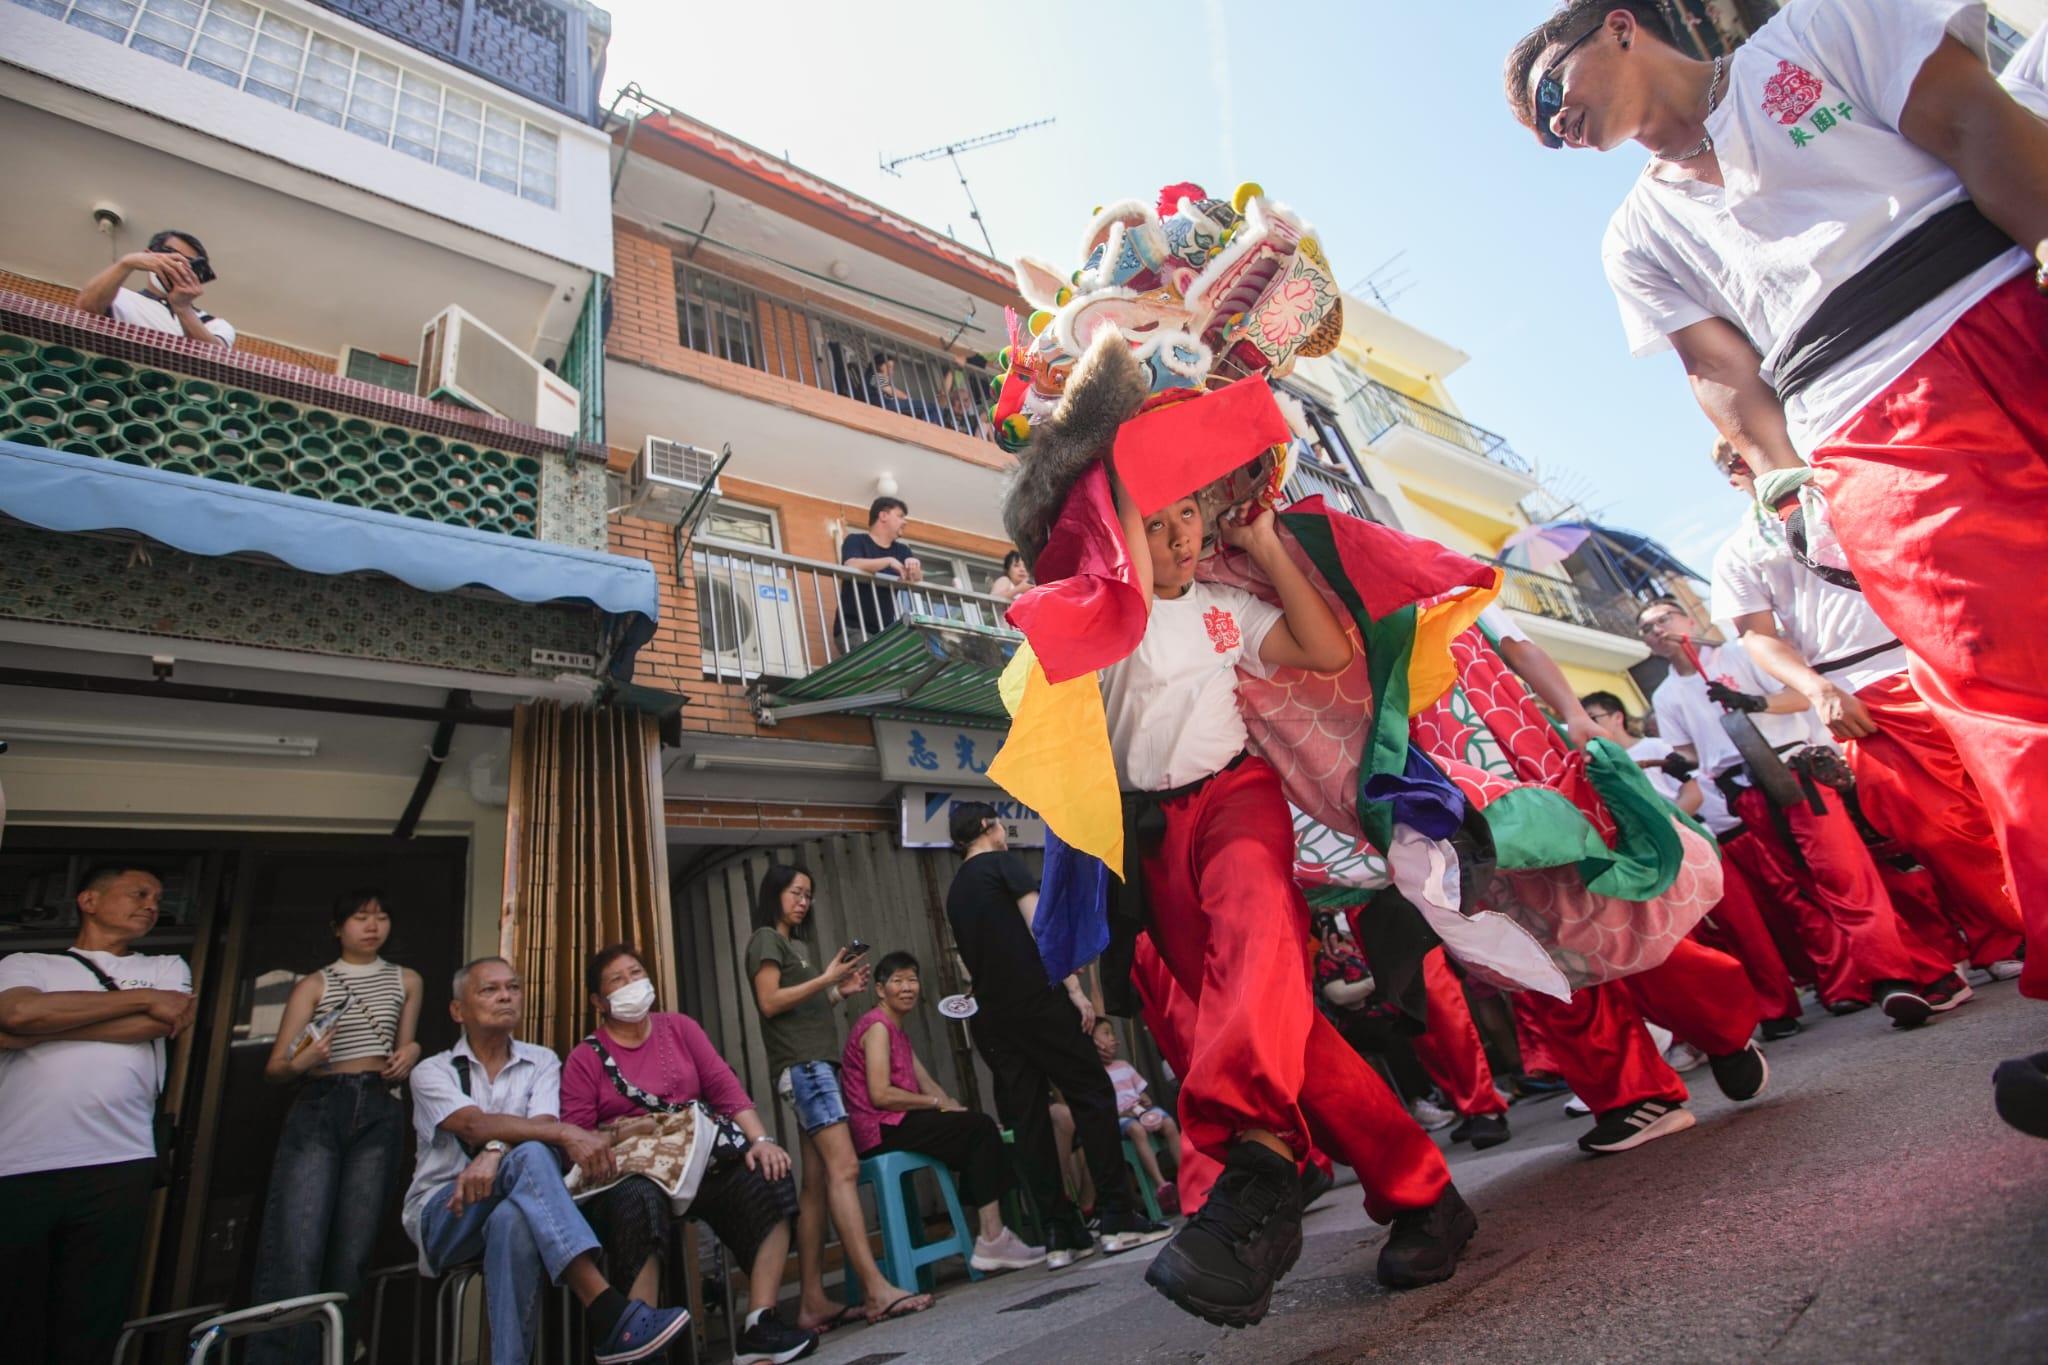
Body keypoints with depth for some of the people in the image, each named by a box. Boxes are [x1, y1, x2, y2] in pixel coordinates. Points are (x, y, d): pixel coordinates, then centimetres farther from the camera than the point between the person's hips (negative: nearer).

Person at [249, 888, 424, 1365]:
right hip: (317, 1110, -1)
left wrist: (410, 1053, 0)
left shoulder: (406, 981, 15)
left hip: (380, 1115, 2)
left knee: (351, 1256, -1)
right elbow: (273, 1069, 3)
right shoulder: (315, 984, 8)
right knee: (296, 1254, -13)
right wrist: (299, 1064, -18)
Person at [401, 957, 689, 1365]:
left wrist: (494, 1152, -31)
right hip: (442, 1217, -2)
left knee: (515, 1220, -38)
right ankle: (608, 1314, -46)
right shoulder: (432, 1072, 3)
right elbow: (475, 1126, -17)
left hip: (510, 1212, 2)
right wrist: (568, 1133, -31)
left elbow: (543, 1124, -8)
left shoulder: (541, 1063, 12)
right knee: (529, 1155, -35)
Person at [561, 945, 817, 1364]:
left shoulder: (680, 1027, 11)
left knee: (767, 1180, -23)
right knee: (637, 1201, -38)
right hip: (629, 1172, -3)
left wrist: (760, 1139, -12)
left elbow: (725, 1087, 3)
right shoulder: (585, 1057, 4)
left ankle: (759, 1327, -19)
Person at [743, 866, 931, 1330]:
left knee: (817, 1183, 3)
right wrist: (825, 978, -13)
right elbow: (770, 1002, -11)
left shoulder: (796, 944, 25)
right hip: (801, 1063, -9)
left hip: (817, 1062, 9)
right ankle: (877, 1290, -22)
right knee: (844, 1168, -17)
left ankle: (813, 1302, 4)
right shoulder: (766, 939, 0)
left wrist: (840, 992, 9)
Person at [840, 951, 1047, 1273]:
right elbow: (880, 1095, -20)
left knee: (980, 1130, -1)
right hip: (881, 1131, -9)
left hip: (897, 1127, 9)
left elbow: (927, 1085, 15)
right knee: (981, 1129, -13)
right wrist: (939, 1104, -12)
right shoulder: (877, 1026, -9)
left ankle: (989, 1235, -4)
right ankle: (991, 1240, -12)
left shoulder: (898, 1031, 22)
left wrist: (958, 1109, 0)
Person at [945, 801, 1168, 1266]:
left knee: (1029, 1120, 7)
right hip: (1037, 1000, -7)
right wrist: (1075, 988, -12)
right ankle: (1116, 1218, 0)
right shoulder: (1003, 862, -1)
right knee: (1093, 1097, 1)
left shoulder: (955, 891, 20)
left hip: (990, 1017, 7)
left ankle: (1060, 1235, 9)